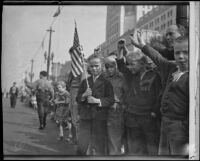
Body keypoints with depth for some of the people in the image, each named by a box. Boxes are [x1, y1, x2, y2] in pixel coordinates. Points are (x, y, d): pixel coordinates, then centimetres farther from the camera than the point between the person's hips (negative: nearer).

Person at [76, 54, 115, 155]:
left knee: (99, 148, 3)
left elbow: (111, 100, -7)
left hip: (100, 118, -3)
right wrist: (84, 95, -8)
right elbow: (78, 99, 13)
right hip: (85, 117, 3)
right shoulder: (85, 82, 15)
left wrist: (98, 100, -19)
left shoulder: (106, 81, 0)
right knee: (81, 147, 0)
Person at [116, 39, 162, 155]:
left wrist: (154, 113, -9)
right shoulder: (130, 75, 9)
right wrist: (120, 49, 4)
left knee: (152, 150, 1)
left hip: (150, 120, -4)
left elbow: (159, 97, -6)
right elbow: (120, 64, 15)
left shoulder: (154, 76, -6)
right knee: (134, 150, 9)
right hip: (132, 119, 5)